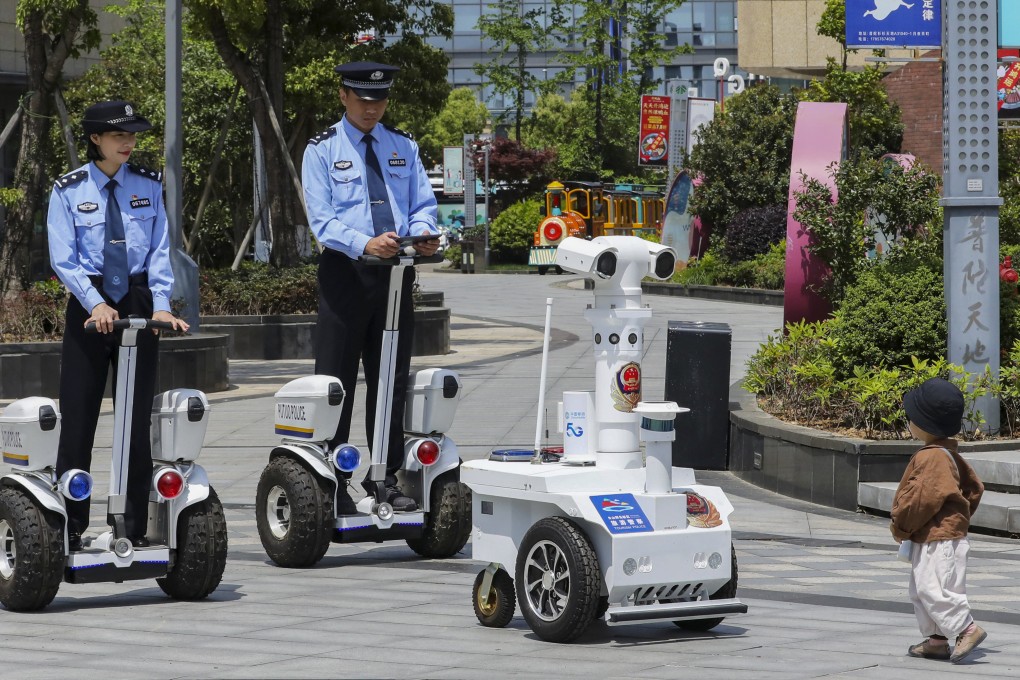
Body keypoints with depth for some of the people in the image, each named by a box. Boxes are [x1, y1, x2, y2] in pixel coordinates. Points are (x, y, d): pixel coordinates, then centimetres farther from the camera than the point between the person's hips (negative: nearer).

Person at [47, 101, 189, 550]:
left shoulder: (149, 186, 5)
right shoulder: (69, 191, -1)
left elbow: (160, 252, 1)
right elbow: (63, 259, -6)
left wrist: (161, 306, -12)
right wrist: (96, 304, -19)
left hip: (137, 303, 2)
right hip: (89, 306, -2)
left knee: (138, 419, 4)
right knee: (77, 417, -2)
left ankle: (137, 528, 10)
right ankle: (70, 528, 3)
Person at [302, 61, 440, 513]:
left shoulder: (403, 147, 13)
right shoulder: (322, 150, 0)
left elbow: (422, 204, 9)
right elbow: (322, 219, -10)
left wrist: (423, 234, -16)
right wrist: (364, 244, -28)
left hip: (395, 272, 4)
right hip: (345, 272, -4)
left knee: (391, 380, 8)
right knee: (335, 381, -3)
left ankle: (386, 479, 16)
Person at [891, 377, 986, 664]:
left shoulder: (932, 458, -21)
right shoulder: (948, 454, 13)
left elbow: (923, 499, -24)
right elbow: (974, 488, 21)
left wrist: (902, 526, -10)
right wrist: (960, 518, 20)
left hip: (939, 540, -11)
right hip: (930, 538, 11)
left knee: (933, 588, -10)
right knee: (921, 591, 14)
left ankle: (967, 629, -6)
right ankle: (935, 639, 18)